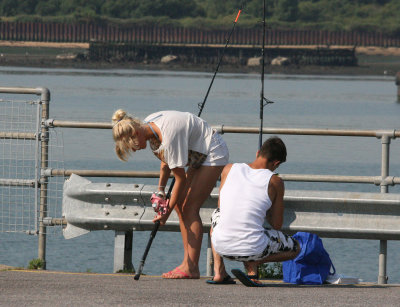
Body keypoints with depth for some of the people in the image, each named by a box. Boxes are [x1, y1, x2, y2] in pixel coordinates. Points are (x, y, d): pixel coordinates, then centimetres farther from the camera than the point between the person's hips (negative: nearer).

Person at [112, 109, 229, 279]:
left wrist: (167, 211, -16)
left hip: (213, 155, -10)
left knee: (190, 207, -14)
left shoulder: (168, 136, -33)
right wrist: (160, 189, 1)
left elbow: (180, 178, -24)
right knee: (180, 205, 3)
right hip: (199, 156, 10)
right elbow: (166, 160, 9)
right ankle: (188, 263, 4)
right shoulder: (148, 125, -6)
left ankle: (191, 267, -15)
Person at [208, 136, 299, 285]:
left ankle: (218, 271, 20)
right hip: (253, 249, -3)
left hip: (221, 245, 3)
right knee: (294, 248, 26)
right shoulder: (275, 182, 0)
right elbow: (277, 225, 7)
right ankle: (252, 264, -3)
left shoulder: (229, 169, 8)